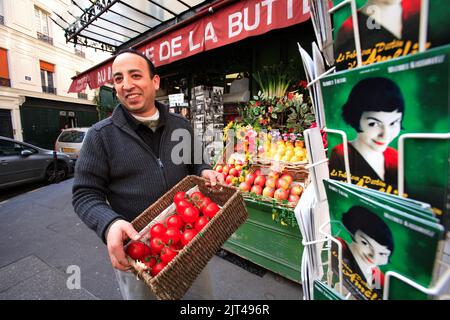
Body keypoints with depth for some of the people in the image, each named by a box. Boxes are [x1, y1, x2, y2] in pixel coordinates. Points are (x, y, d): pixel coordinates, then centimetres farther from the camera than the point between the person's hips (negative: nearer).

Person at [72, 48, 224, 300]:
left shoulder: (181, 125, 1)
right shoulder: (101, 135, -8)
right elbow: (85, 194, -7)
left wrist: (204, 171, -10)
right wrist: (110, 224, -26)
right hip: (134, 250, -2)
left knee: (203, 294, 23)